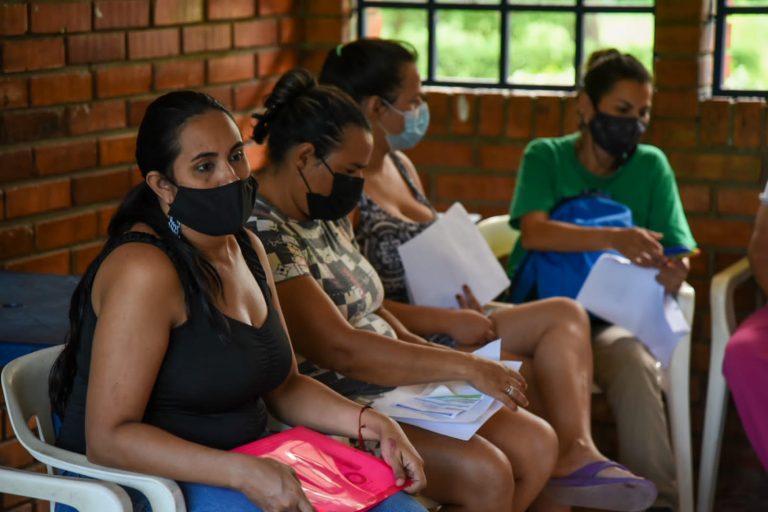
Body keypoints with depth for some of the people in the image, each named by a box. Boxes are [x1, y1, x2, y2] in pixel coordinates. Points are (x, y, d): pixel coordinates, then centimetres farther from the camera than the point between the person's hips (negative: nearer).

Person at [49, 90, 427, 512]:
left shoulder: (245, 247, 8)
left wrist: (374, 425, -4)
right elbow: (107, 438, -23)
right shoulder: (145, 270, -19)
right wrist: (243, 473, -31)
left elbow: (284, 386, 14)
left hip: (244, 466, 8)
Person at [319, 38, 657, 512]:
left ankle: (575, 451, -20)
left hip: (438, 327, 9)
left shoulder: (400, 165, 15)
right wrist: (448, 322, -19)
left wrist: (461, 294, -2)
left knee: (566, 314, -10)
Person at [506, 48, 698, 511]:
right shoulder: (545, 156, 2)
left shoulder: (651, 166, 7)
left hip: (611, 317, 1)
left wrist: (673, 274, -25)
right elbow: (535, 232, -17)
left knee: (635, 363, -34)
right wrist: (615, 239, -32)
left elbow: (675, 259, 1)